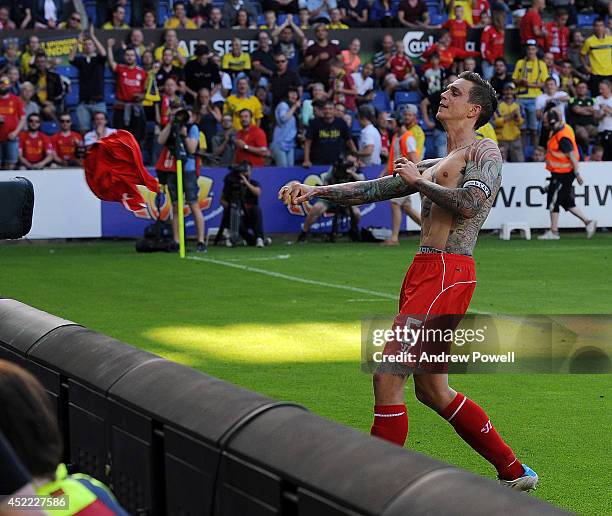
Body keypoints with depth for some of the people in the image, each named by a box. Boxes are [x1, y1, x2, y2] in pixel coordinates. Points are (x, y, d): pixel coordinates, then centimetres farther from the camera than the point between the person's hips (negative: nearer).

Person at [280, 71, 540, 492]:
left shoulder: (484, 152, -1)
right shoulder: (435, 166, 25)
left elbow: (470, 204, -19)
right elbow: (375, 189, 21)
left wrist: (418, 181, -7)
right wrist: (317, 191, 11)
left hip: (448, 273, -9)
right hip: (425, 271, 9)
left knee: (388, 376, -13)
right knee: (432, 390, 13)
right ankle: (514, 471, 22)